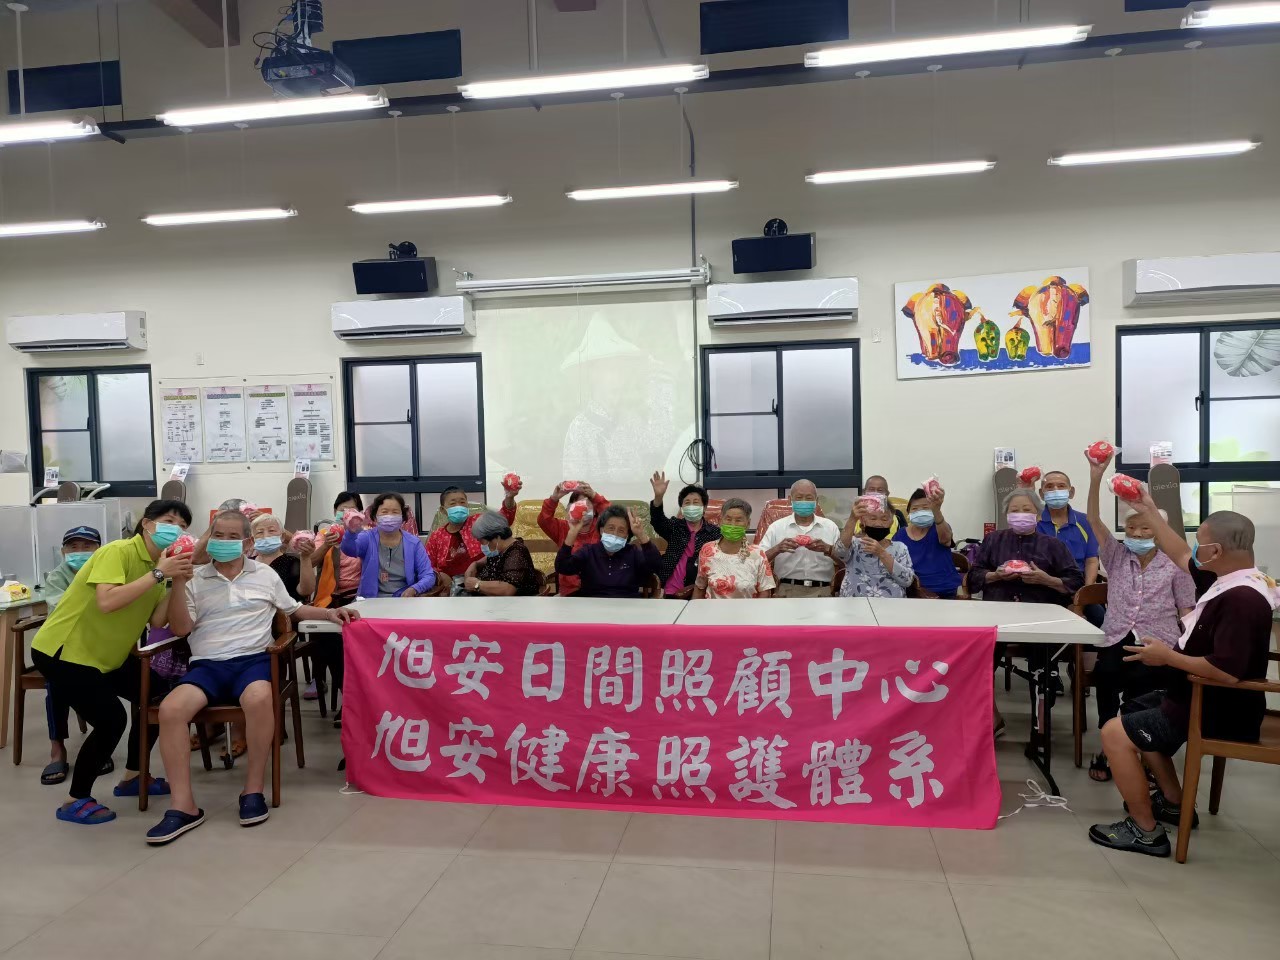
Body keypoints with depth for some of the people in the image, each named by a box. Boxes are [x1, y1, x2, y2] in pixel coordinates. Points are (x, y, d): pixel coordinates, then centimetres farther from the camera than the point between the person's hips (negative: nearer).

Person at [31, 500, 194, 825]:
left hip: (105, 655, 9)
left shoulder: (158, 564, 4)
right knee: (111, 719, -16)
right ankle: (75, 801, 4)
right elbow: (106, 602, -37)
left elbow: (157, 621, -7)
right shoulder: (117, 552, -20)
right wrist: (159, 574, -36)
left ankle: (132, 777, 24)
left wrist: (177, 583, -19)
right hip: (62, 651, -9)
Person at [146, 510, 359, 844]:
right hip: (207, 664, 2)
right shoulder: (196, 579, 13)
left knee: (258, 699, -37)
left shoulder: (266, 575, 15)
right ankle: (184, 806, -21)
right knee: (171, 709, -29)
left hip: (253, 659, -1)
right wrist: (178, 585, -6)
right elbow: (180, 629, 6)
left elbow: (293, 609, 25)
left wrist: (329, 612, 10)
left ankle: (253, 791, -20)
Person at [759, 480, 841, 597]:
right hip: (787, 592, -1)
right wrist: (777, 549, -18)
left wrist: (828, 549, -14)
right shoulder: (777, 527, 6)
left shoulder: (830, 526, 10)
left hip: (821, 592, 1)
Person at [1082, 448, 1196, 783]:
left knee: (1140, 680, -28)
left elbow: (1187, 610, 11)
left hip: (1157, 641, -1)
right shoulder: (1117, 556, 14)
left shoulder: (1174, 566, 10)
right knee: (1106, 674, -26)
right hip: (1116, 638, 1)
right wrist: (1096, 478, -8)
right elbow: (1094, 521, 3)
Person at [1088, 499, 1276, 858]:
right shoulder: (1226, 580, 0)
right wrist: (1149, 512, 17)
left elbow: (1228, 671, -36)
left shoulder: (1241, 599, -31)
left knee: (1115, 733, -14)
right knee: (1134, 714, 27)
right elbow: (1181, 557, 18)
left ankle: (1146, 831, -4)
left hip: (1218, 711, -11)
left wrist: (1167, 657, -23)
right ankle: (1173, 802, 29)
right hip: (1203, 696, 11)